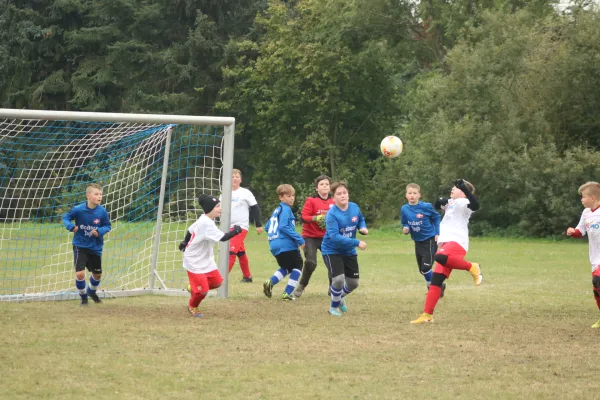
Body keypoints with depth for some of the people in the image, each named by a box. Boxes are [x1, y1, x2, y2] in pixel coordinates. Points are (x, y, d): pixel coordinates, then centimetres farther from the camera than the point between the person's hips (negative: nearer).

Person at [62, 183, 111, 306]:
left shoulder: (102, 211, -13)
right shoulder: (78, 209, -18)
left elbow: (107, 226, -1)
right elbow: (65, 218, -4)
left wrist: (100, 231, -21)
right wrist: (70, 226, -23)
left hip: (95, 247, 3)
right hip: (80, 246, -3)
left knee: (97, 274, 17)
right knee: (80, 273, -15)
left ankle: (92, 291, 50)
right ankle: (83, 297, 12)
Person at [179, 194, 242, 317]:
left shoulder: (203, 220, 3)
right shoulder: (206, 224, -28)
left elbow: (190, 229, 18)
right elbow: (222, 238, -34)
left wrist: (185, 242, 34)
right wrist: (235, 231, -22)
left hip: (206, 260, 10)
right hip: (195, 262, -10)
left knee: (216, 282, 8)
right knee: (203, 290, -6)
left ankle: (193, 288, 31)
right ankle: (192, 307, 23)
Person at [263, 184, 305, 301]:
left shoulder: (277, 210, 17)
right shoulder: (285, 209, -10)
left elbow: (268, 227, 22)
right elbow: (284, 227, -22)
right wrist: (299, 239, -20)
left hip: (274, 246, 9)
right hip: (286, 245, -9)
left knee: (286, 268, 23)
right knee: (297, 266, 6)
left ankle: (270, 282, 0)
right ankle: (287, 293, -1)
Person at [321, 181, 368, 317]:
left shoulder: (354, 207, -8)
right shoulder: (332, 214, -26)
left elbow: (361, 220, 14)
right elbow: (335, 237, -33)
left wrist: (363, 228, -10)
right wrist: (357, 243, -34)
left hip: (349, 251, 6)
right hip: (332, 251, -6)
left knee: (353, 282, 11)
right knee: (339, 279, -22)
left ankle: (341, 297, 46)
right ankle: (334, 307, 5)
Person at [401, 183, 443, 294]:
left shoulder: (426, 207, -16)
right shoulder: (404, 209, -4)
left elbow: (436, 217, -1)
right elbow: (405, 224, 9)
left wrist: (437, 233, -5)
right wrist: (405, 229, -14)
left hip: (430, 240, -5)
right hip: (418, 242, 5)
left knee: (426, 268, -13)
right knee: (422, 270, 11)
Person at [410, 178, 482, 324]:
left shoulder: (462, 202, -3)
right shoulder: (451, 203, 25)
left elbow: (475, 205, -25)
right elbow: (438, 205, 42)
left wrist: (465, 188, -33)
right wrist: (440, 202, 19)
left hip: (456, 242, -9)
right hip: (446, 243, 9)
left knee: (440, 257, -41)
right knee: (435, 281, 4)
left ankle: (471, 267, -21)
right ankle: (427, 315, 5)